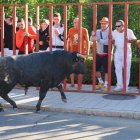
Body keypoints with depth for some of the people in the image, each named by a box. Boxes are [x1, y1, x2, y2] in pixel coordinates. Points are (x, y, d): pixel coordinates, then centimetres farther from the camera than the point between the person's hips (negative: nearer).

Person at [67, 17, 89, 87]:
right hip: (72, 52, 3)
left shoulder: (84, 30, -3)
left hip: (81, 52, -3)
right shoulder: (70, 30, 6)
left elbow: (87, 41, 1)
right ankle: (72, 83, 13)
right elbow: (68, 41, 13)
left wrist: (87, 51, -4)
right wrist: (67, 50, 7)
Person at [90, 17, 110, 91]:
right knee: (96, 69, 11)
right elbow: (91, 40, 6)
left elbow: (108, 42, -27)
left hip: (106, 55, -6)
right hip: (98, 54, 6)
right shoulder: (98, 31, 5)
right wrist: (93, 35, -14)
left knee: (106, 70, 2)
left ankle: (105, 85, 16)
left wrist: (98, 39, -28)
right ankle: (101, 82, 32)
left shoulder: (109, 32, -12)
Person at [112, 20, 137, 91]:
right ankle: (119, 85, 10)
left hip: (126, 52, -4)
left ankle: (126, 86, 4)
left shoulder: (129, 31, -7)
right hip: (118, 52, 4)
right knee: (118, 69, 4)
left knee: (127, 69, -1)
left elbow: (135, 40, -6)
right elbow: (112, 40, 14)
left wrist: (129, 40, -24)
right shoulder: (114, 32, 4)